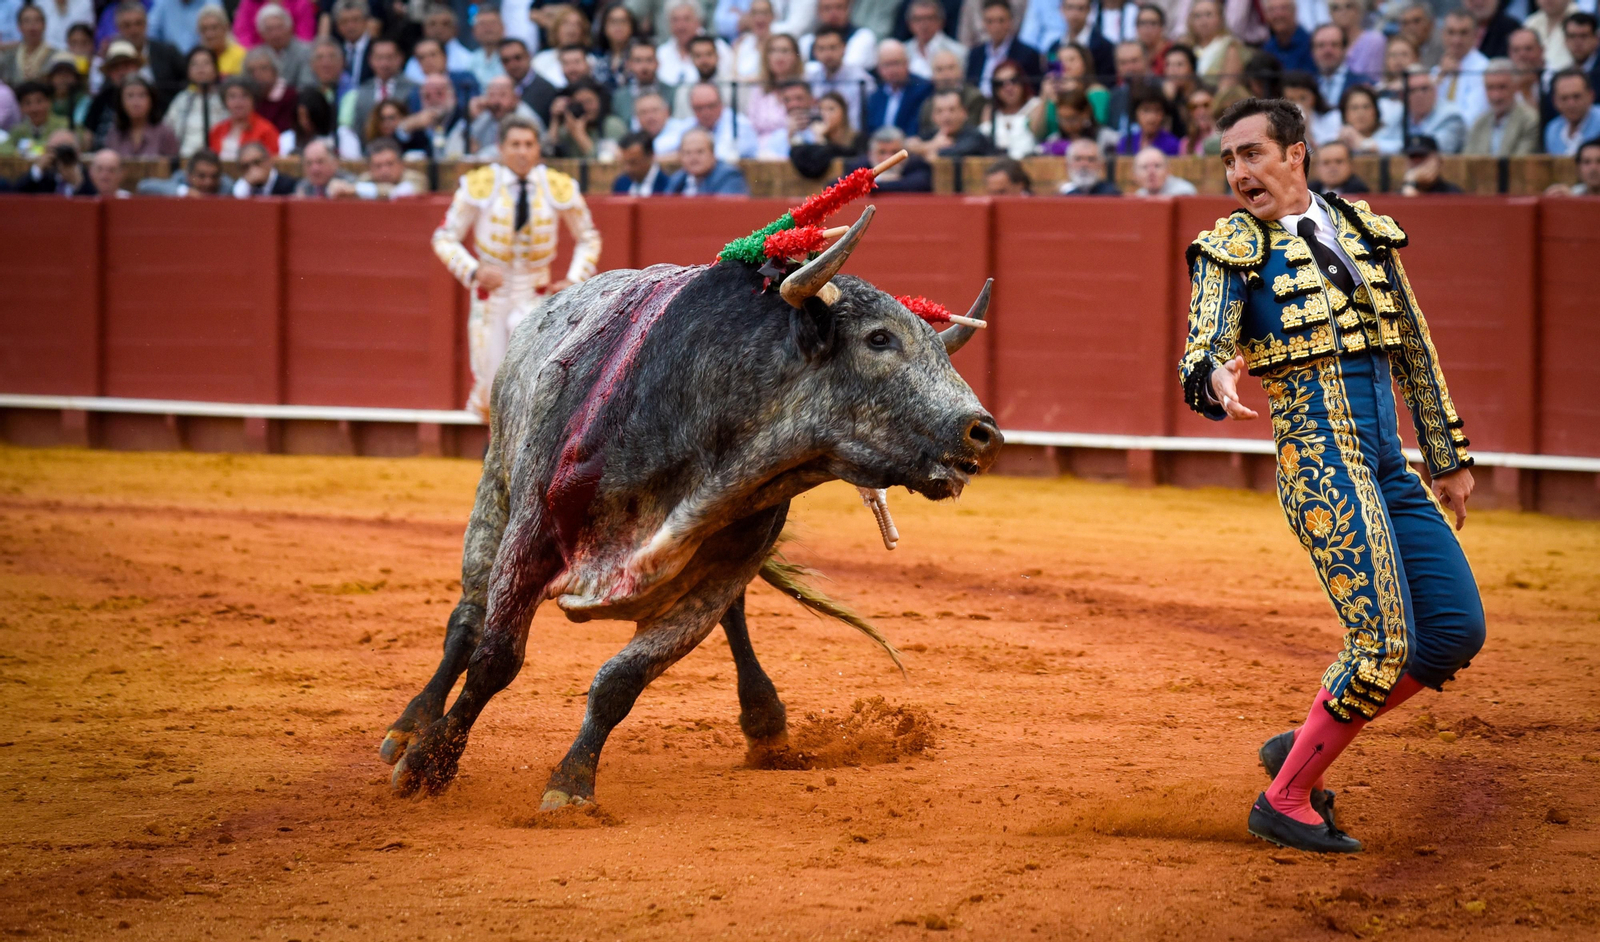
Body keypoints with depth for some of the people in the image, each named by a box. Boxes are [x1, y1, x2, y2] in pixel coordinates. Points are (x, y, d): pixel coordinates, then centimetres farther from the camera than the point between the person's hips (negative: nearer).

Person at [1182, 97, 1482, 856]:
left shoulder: (1364, 230, 14)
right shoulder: (1234, 247, 0)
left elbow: (1414, 352, 20)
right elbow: (1201, 354, -13)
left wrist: (1448, 458, 21)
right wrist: (1216, 382, -37)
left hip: (1388, 456, 6)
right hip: (1318, 446, -6)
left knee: (1457, 630, 3)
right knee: (1384, 639, -15)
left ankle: (1304, 748, 14)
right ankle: (1285, 801, -2)